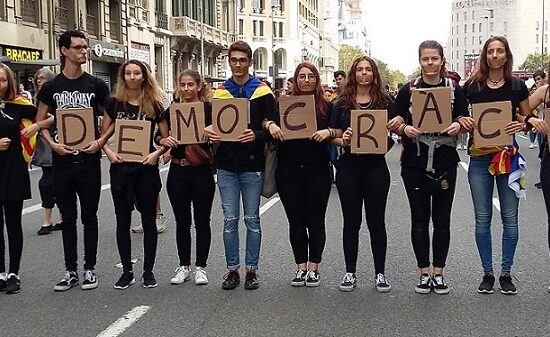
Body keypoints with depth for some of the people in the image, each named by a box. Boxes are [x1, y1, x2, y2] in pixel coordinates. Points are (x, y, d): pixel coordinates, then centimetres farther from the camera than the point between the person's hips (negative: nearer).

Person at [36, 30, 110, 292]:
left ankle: (89, 269, 16)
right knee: (68, 218, 9)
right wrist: (52, 143, -8)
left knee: (89, 216, 6)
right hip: (62, 160, 1)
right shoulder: (51, 87, 4)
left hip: (89, 159, -1)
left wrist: (101, 141, -11)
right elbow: (40, 121, 9)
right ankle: (71, 271, 18)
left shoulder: (96, 85, 2)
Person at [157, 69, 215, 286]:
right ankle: (183, 266, 21)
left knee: (202, 221, 5)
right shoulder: (171, 110, 5)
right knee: (182, 221, 10)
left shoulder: (209, 109, -3)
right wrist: (164, 140, -14)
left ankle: (200, 267, 17)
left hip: (202, 172, -2)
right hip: (177, 171, 2)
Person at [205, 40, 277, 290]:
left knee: (252, 220, 6)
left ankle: (251, 270, 16)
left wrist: (257, 135, -21)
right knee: (230, 220, 5)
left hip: (252, 165, -2)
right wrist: (210, 133, -9)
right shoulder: (219, 93, 9)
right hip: (226, 165, 2)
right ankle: (232, 270, 15)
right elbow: (211, 124, 14)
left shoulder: (263, 92, 1)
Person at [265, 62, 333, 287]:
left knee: (315, 221, 6)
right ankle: (301, 267, 18)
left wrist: (328, 132, -18)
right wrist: (270, 124, -14)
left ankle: (313, 268, 17)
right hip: (289, 172, 1)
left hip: (317, 172, -1)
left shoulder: (326, 106, 4)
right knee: (296, 222, 7)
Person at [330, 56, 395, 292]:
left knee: (376, 221, 6)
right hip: (348, 167, 1)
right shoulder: (343, 103, 6)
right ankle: (350, 272, 18)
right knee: (351, 221, 8)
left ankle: (380, 273, 16)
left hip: (376, 167, -1)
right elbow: (334, 136, 7)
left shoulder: (385, 102, 4)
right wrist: (342, 140, -14)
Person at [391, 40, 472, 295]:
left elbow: (464, 122, 8)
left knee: (442, 220, 6)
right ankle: (424, 273, 15)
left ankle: (438, 273, 17)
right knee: (419, 219, 4)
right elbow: (395, 123, 5)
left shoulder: (454, 89, 4)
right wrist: (405, 129, -16)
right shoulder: (408, 90, 3)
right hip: (415, 162, 0)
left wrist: (458, 126, -14)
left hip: (444, 162, 0)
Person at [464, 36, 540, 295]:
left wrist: (521, 124, -11)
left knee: (510, 218, 4)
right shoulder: (472, 86, 1)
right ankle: (487, 274, 17)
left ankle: (506, 274, 17)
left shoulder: (517, 86, 3)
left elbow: (528, 118, 11)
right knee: (482, 218, 4)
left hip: (509, 157, 0)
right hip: (480, 157, 0)